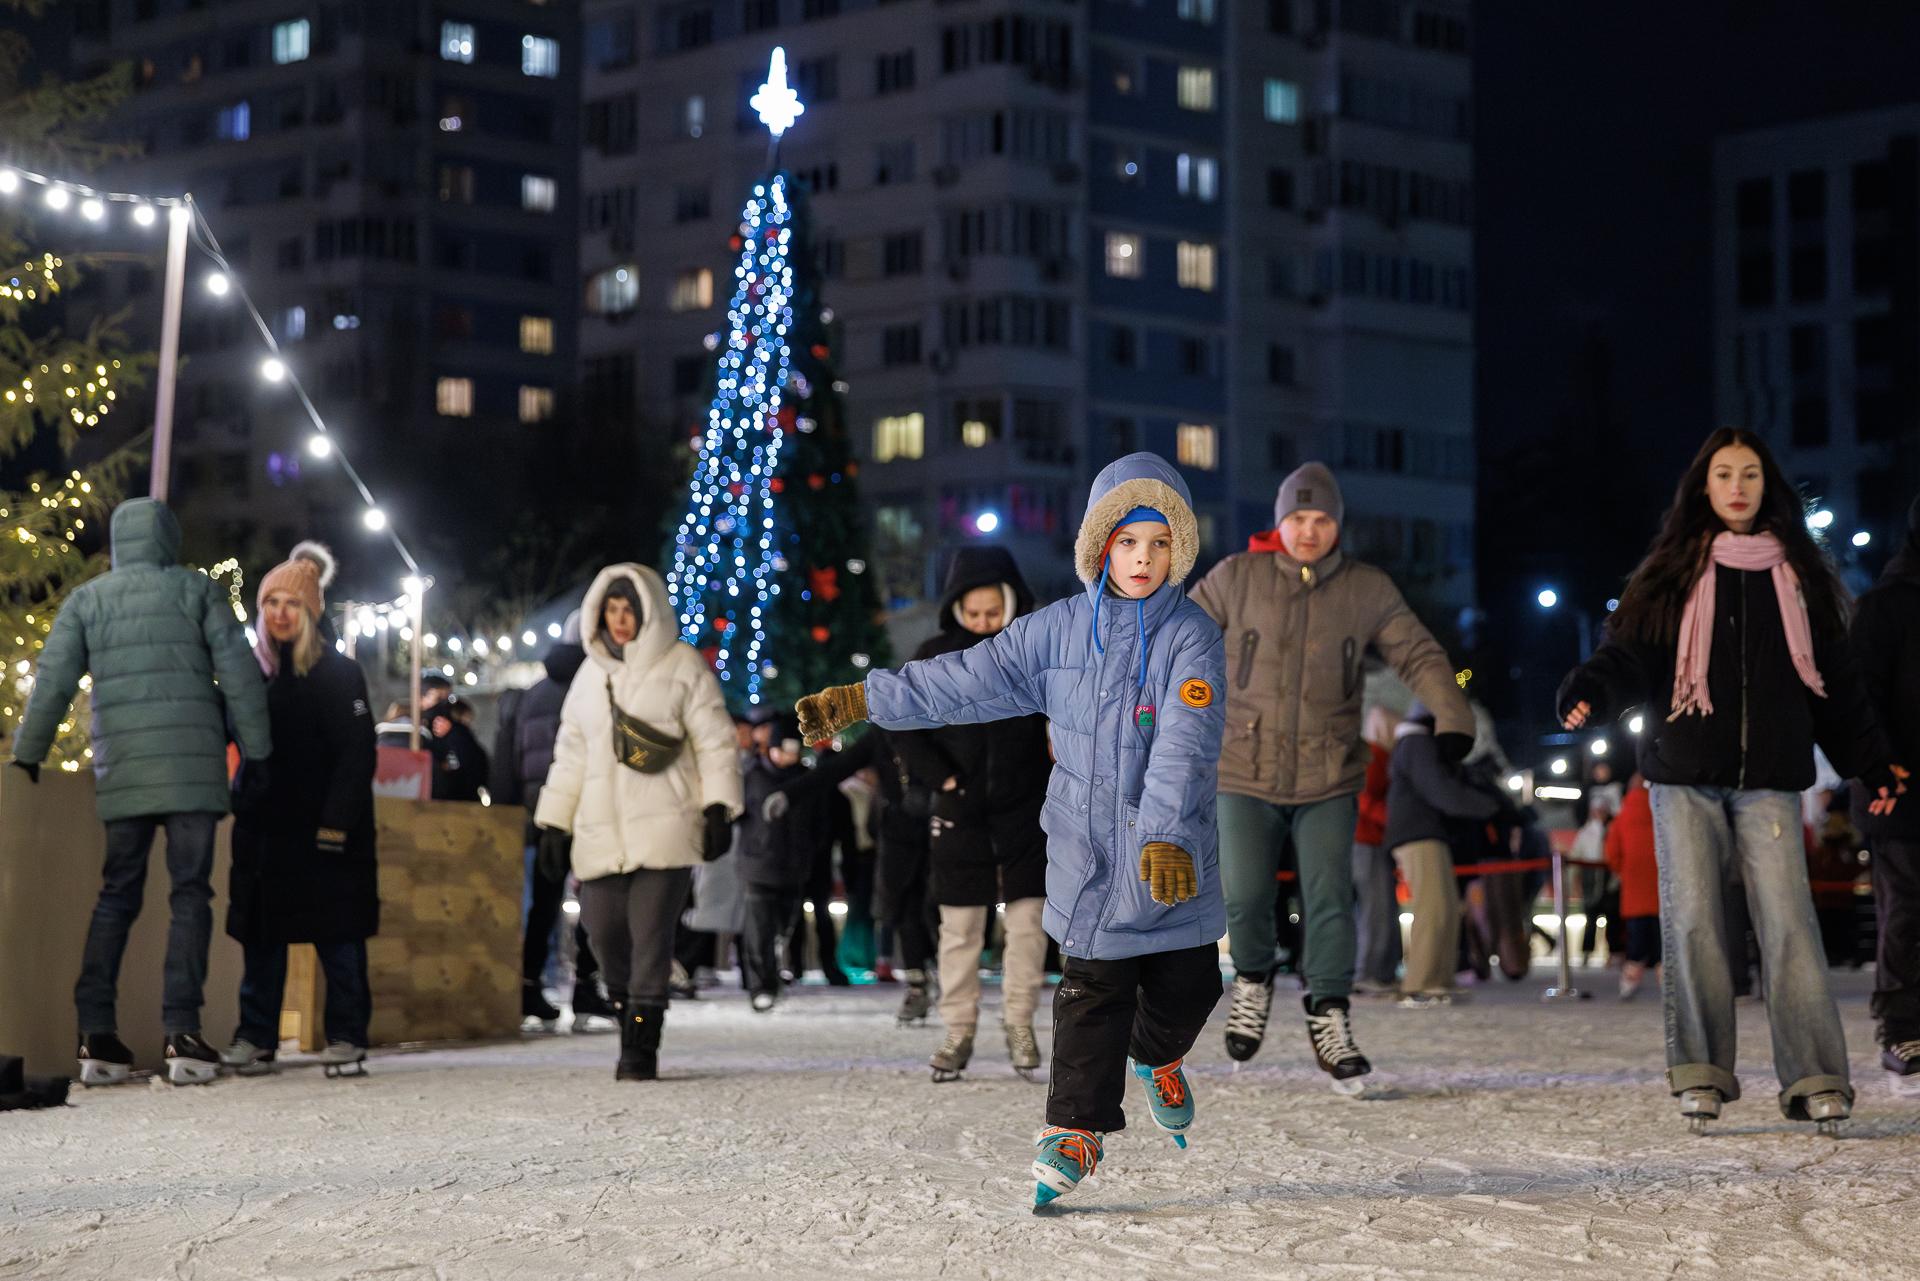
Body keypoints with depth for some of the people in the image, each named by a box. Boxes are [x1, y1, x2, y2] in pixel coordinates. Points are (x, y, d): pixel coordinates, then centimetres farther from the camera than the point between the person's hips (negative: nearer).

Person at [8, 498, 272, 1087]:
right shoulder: (197, 590, 5)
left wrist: (27, 756, 9)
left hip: (121, 769, 2)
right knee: (191, 893, 0)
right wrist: (256, 751, 7)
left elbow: (52, 682, 4)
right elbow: (239, 672, 1)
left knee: (116, 895, 8)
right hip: (192, 766, -2)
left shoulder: (87, 599, 10)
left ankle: (96, 1035, -1)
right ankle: (182, 1032, -10)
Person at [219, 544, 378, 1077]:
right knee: (261, 934, 4)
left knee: (338, 935, -2)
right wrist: (242, 804, 4)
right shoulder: (254, 670, 12)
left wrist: (336, 823, -16)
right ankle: (255, 1038, 9)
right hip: (264, 827, 5)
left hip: (326, 828, -5)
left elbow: (357, 753, -9)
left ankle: (346, 1038, 1)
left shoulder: (340, 673, -3)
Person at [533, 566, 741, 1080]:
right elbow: (571, 752, 21)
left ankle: (641, 1045, -7)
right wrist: (552, 822, 16)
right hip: (602, 831, 5)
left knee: (650, 936, -10)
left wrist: (718, 807, -9)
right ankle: (628, 1012, 19)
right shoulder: (591, 672, 17)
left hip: (665, 826, -5)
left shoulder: (682, 665, 2)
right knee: (604, 931, -2)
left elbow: (714, 740, 0)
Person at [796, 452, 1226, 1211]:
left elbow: (1184, 741, -23)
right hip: (1088, 851, 1)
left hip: (1172, 855, -1)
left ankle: (1156, 1058, 42)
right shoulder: (1059, 630, 1)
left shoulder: (1192, 637, -9)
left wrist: (1165, 835, -36)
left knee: (1188, 984, 9)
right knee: (1093, 989, -2)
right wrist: (862, 701, 2)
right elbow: (966, 680, 5)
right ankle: (1075, 1130, 9)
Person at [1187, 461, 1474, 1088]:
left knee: (1330, 901, -5)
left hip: (1329, 780, 1)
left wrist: (1453, 717, -14)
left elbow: (1419, 655, 1)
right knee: (1243, 899, -5)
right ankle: (1252, 982, 24)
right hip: (1246, 776, -1)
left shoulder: (1368, 590, 1)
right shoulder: (1237, 578, -2)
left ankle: (1329, 1017, 7)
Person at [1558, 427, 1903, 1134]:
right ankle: (1701, 1073, 3)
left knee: (1787, 921, -9)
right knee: (1691, 921, -4)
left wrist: (1871, 764, 16)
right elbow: (1633, 655, -1)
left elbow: (1835, 680, 17)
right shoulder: (1675, 572, 9)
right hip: (1685, 778, 0)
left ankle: (1814, 1081, -9)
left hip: (1768, 781, 0)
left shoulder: (1797, 574, 13)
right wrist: (1592, 690, -21)